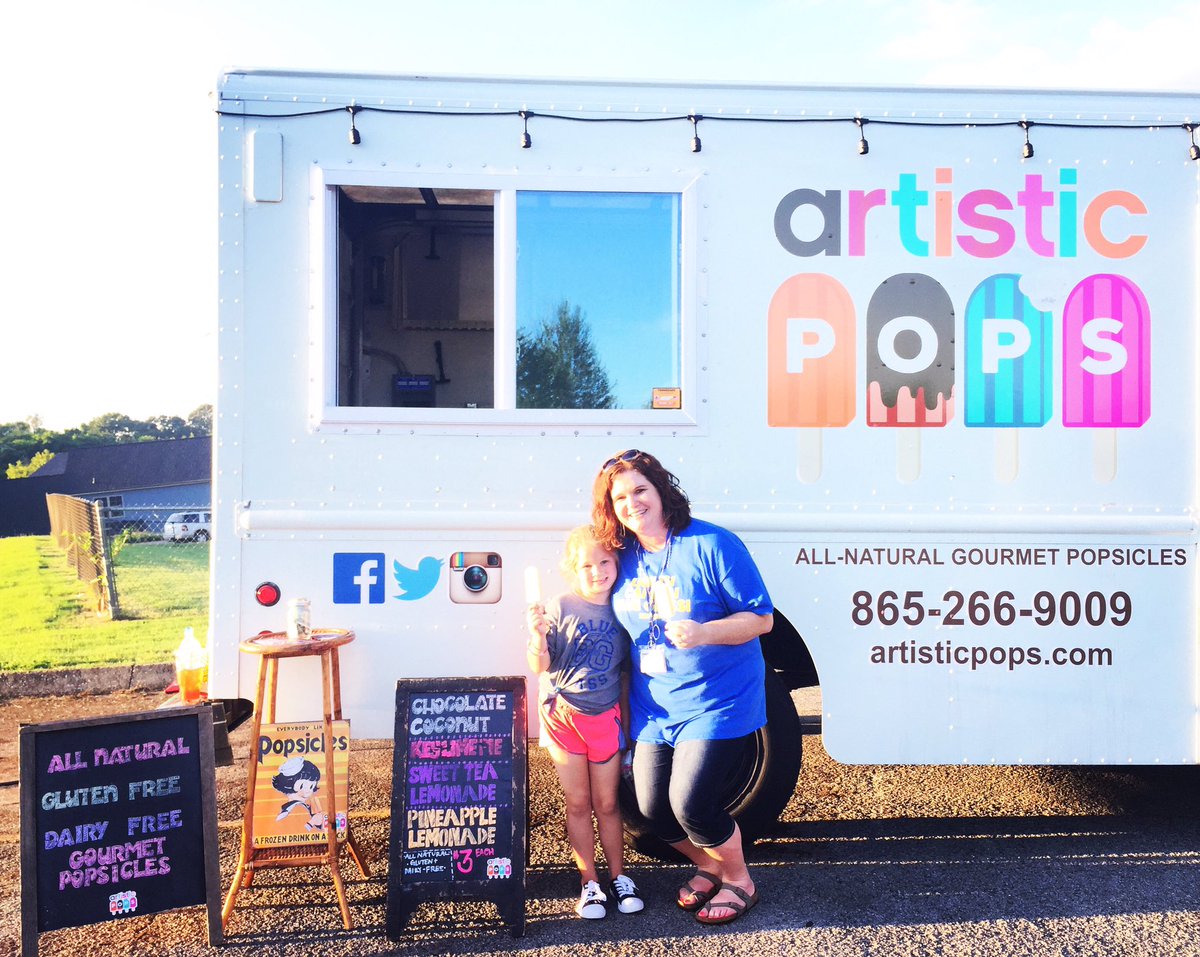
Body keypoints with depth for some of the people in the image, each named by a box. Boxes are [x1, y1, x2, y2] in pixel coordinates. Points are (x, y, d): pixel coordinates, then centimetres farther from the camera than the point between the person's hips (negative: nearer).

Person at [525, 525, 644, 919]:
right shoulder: (560, 608, -9)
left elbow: (628, 670, 7)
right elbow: (540, 666, -8)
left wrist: (630, 723, 6)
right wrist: (538, 634, -28)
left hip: (606, 718, 1)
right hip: (564, 717, -1)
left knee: (607, 802, 11)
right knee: (577, 802, 9)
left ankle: (618, 876, 28)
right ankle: (589, 882, 22)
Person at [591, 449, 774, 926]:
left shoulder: (712, 545, -15)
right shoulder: (623, 557, 2)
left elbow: (761, 618, -13)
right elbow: (615, 631, 15)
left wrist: (704, 633, -28)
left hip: (716, 702, -6)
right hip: (652, 706, 6)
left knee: (690, 802, -12)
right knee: (652, 808, 6)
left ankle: (738, 879, 20)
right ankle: (708, 865, 38)